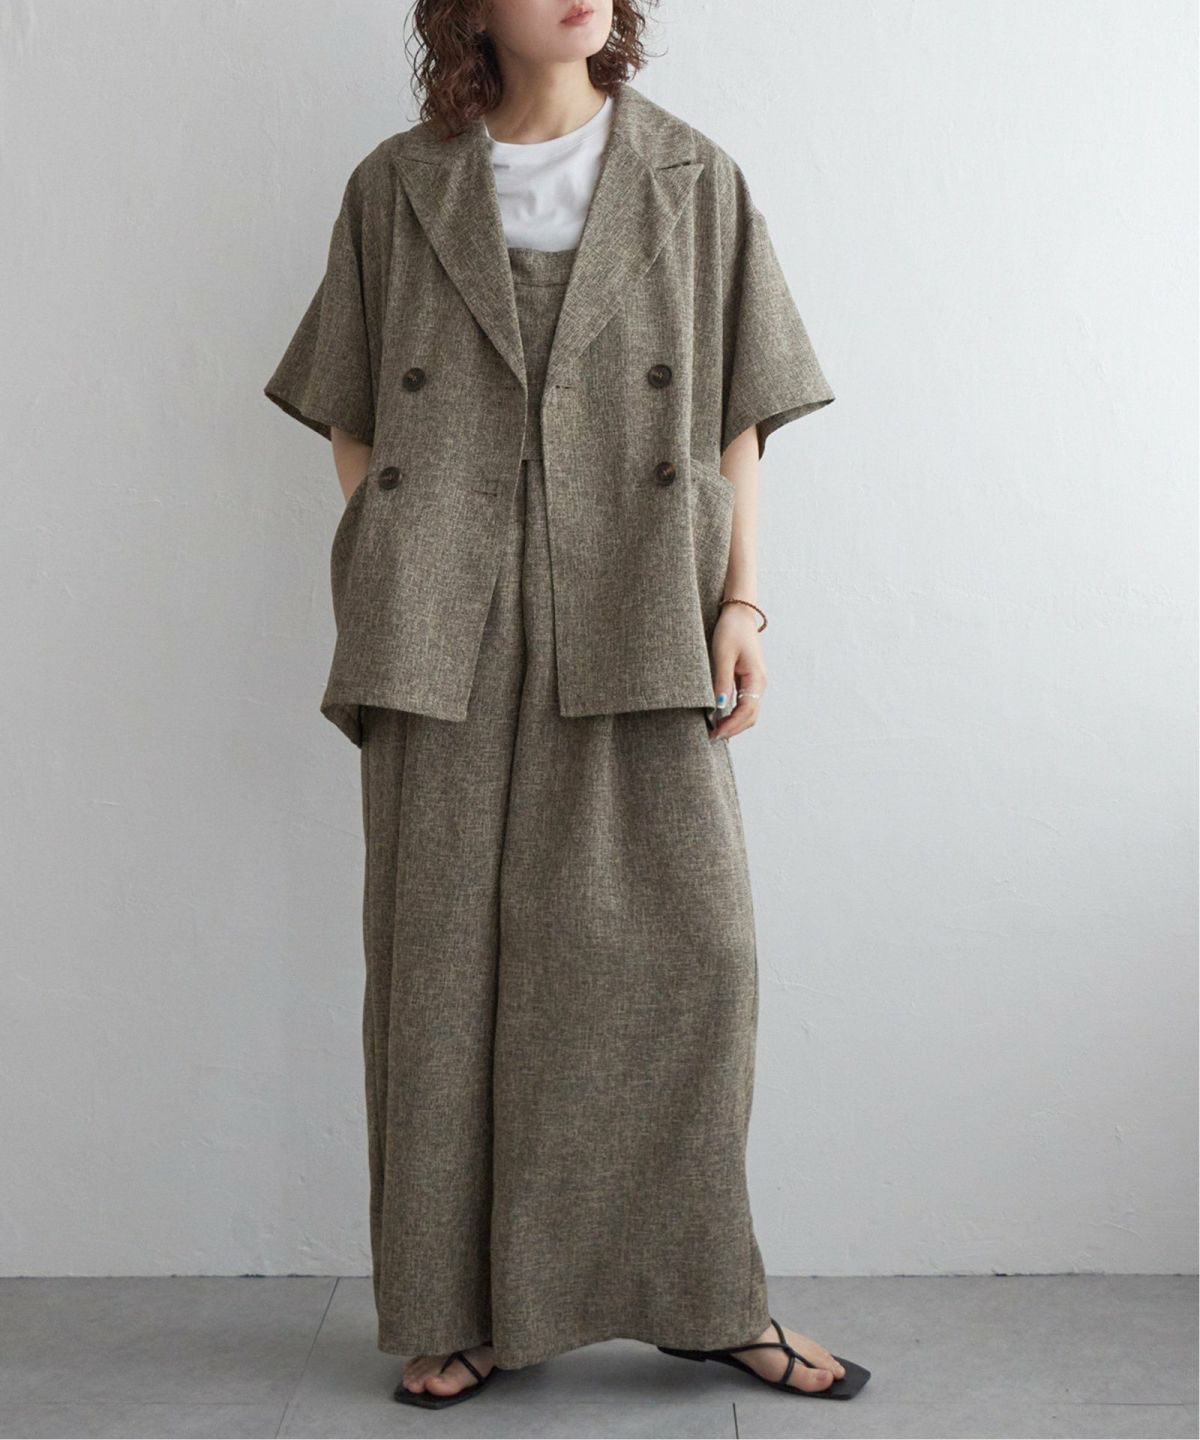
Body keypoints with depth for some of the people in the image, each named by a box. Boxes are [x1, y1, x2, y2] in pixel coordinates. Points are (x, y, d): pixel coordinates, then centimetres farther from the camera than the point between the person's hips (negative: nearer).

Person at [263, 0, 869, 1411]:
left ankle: (706, 1297, 14)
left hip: (635, 619, 0)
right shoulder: (397, 188, 11)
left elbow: (738, 421, 9)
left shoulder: (693, 181, 11)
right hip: (442, 628, 0)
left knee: (689, 937, -4)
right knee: (443, 951, 2)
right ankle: (455, 1310, 16)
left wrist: (740, 602, 0)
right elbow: (349, 424, 13)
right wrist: (387, 595, 1)